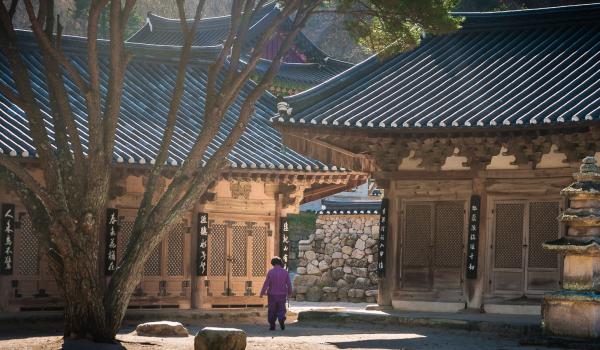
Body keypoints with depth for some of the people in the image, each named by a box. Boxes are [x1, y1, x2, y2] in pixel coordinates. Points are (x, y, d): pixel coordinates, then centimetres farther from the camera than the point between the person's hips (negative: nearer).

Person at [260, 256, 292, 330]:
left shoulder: (270, 272, -9)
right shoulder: (285, 272, -3)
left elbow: (266, 283, -10)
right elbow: (289, 284, -2)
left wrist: (262, 293, 0)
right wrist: (289, 293, 15)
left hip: (272, 295, -1)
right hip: (282, 295, 1)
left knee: (272, 311, 10)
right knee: (281, 310, 9)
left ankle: (272, 325, 10)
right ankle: (282, 320, -19)